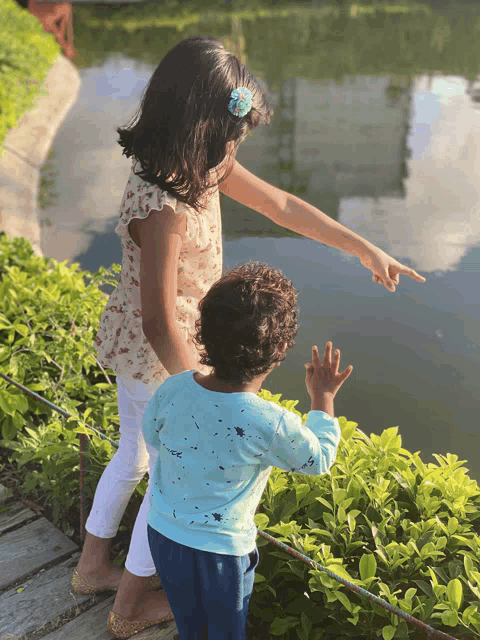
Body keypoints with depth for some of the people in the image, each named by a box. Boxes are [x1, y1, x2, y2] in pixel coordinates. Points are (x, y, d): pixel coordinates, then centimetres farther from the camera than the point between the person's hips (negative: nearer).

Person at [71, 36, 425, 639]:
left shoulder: (203, 164, -5)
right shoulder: (162, 205, -33)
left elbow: (281, 205, 3)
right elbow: (160, 324, -29)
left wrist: (366, 250, 8)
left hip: (128, 342, 9)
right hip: (158, 357, -9)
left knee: (133, 456, 27)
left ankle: (93, 566, 51)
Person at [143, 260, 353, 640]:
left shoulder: (173, 390, -18)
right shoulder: (273, 425, -30)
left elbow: (152, 436, 4)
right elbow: (320, 459, -8)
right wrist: (323, 399, 4)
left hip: (163, 533, 4)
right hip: (221, 550, -4)